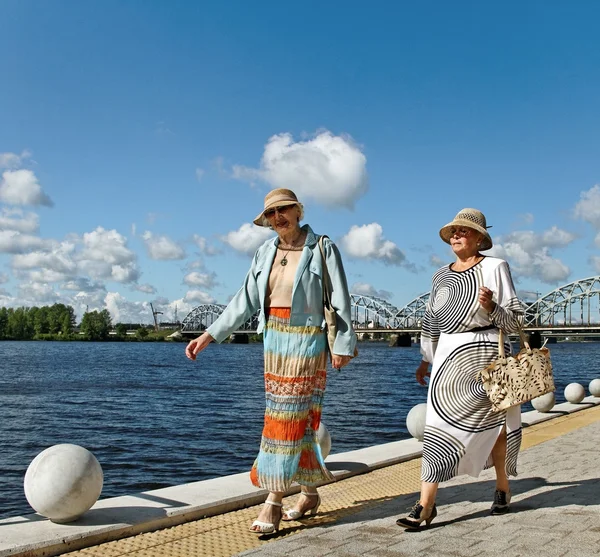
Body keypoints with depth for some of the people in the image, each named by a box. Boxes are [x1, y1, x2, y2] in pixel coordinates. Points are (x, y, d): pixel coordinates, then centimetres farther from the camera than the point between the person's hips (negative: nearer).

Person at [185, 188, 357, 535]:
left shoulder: (323, 249, -7)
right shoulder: (266, 253, 7)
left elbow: (340, 301, -8)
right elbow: (246, 301, 7)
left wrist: (343, 345, -12)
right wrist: (210, 335, 2)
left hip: (307, 341, -5)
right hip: (275, 339, 5)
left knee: (289, 417, -6)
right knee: (297, 418, 11)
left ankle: (274, 502, -1)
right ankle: (311, 494, 24)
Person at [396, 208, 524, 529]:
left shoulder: (495, 268, -2)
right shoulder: (440, 276, 14)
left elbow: (515, 321, -3)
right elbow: (431, 322, 21)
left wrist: (491, 307, -22)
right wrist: (426, 360, 20)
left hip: (483, 352, -4)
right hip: (447, 355, 5)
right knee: (438, 425, -3)